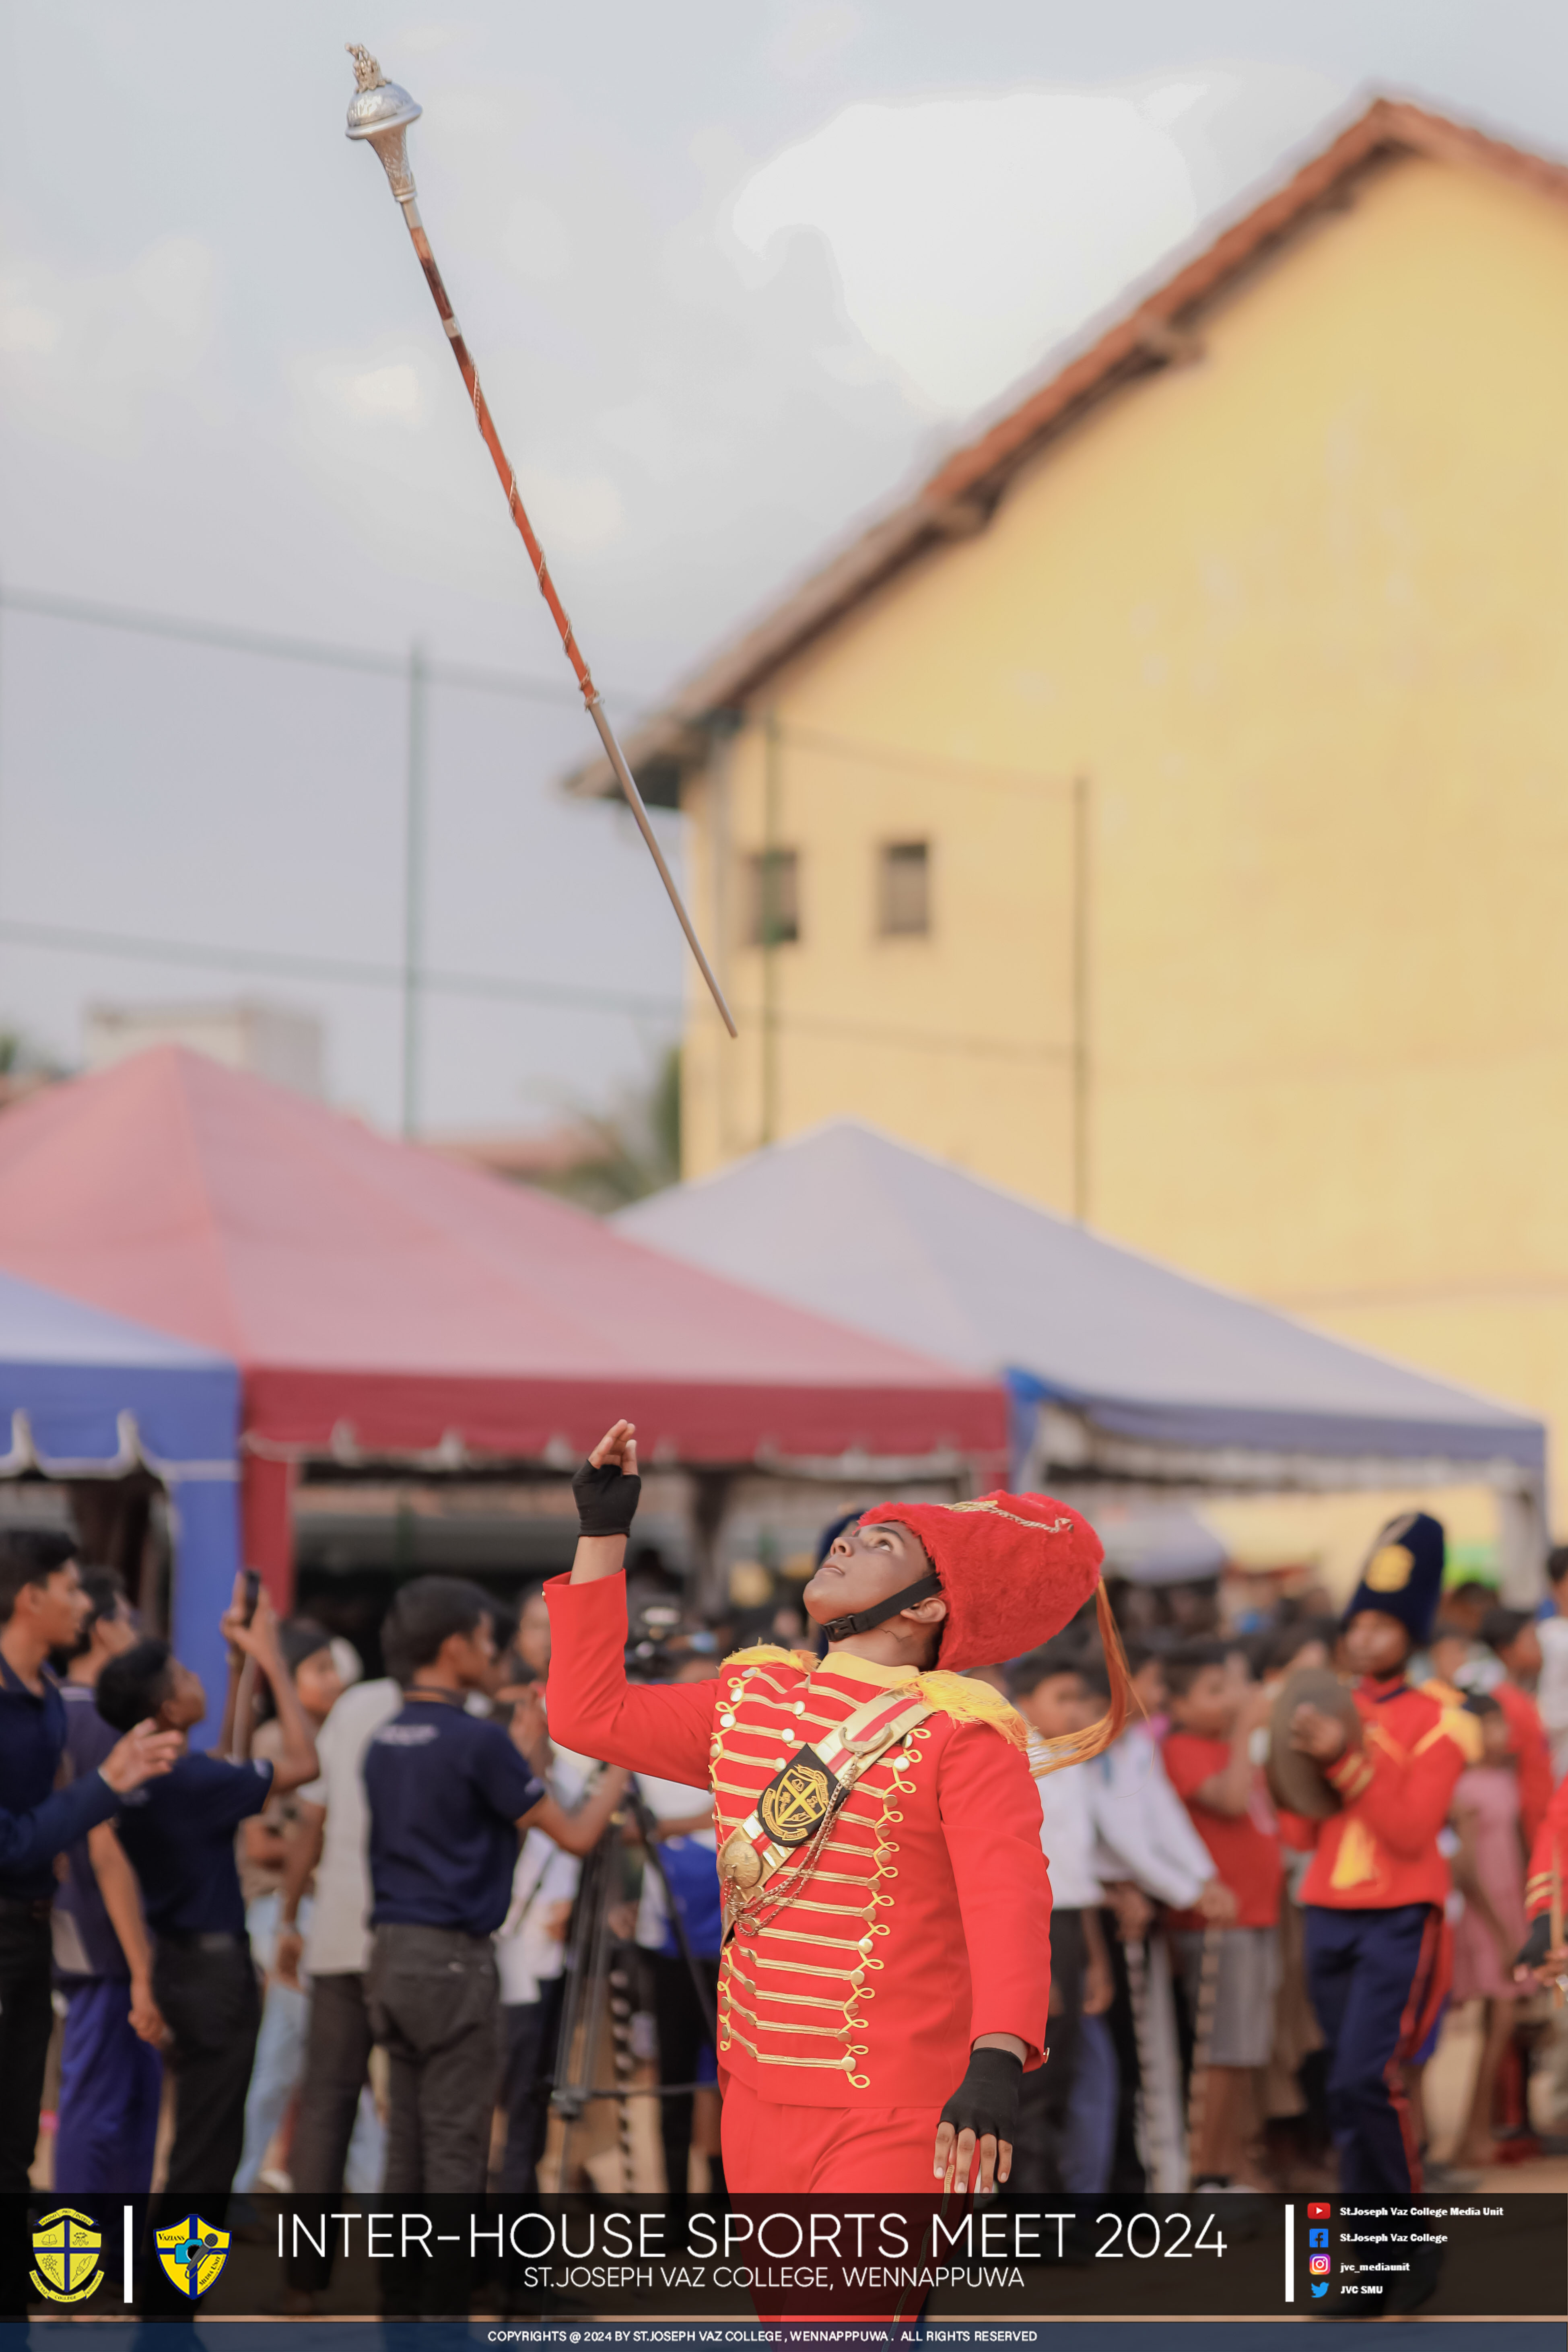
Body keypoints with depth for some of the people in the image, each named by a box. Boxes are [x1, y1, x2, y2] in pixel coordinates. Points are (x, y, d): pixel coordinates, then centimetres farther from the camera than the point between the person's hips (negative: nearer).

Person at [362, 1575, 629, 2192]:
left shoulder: (384, 1740, 10)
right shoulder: (476, 1740, -13)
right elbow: (575, 1835, -8)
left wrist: (525, 1752, 24)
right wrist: (620, 1771, 9)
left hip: (390, 1952, 8)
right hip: (453, 1956, -8)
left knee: (407, 2141, 10)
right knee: (455, 2144, -4)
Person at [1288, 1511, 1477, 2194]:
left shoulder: (1435, 1723, -3)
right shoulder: (1329, 1713, 12)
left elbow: (1413, 1831, -14)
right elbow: (1303, 1833, 12)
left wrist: (1347, 1761, -21)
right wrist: (1305, 1763, -7)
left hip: (1400, 1924, -5)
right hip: (1328, 1920, 5)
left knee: (1366, 2080, -18)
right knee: (1347, 2090, 7)